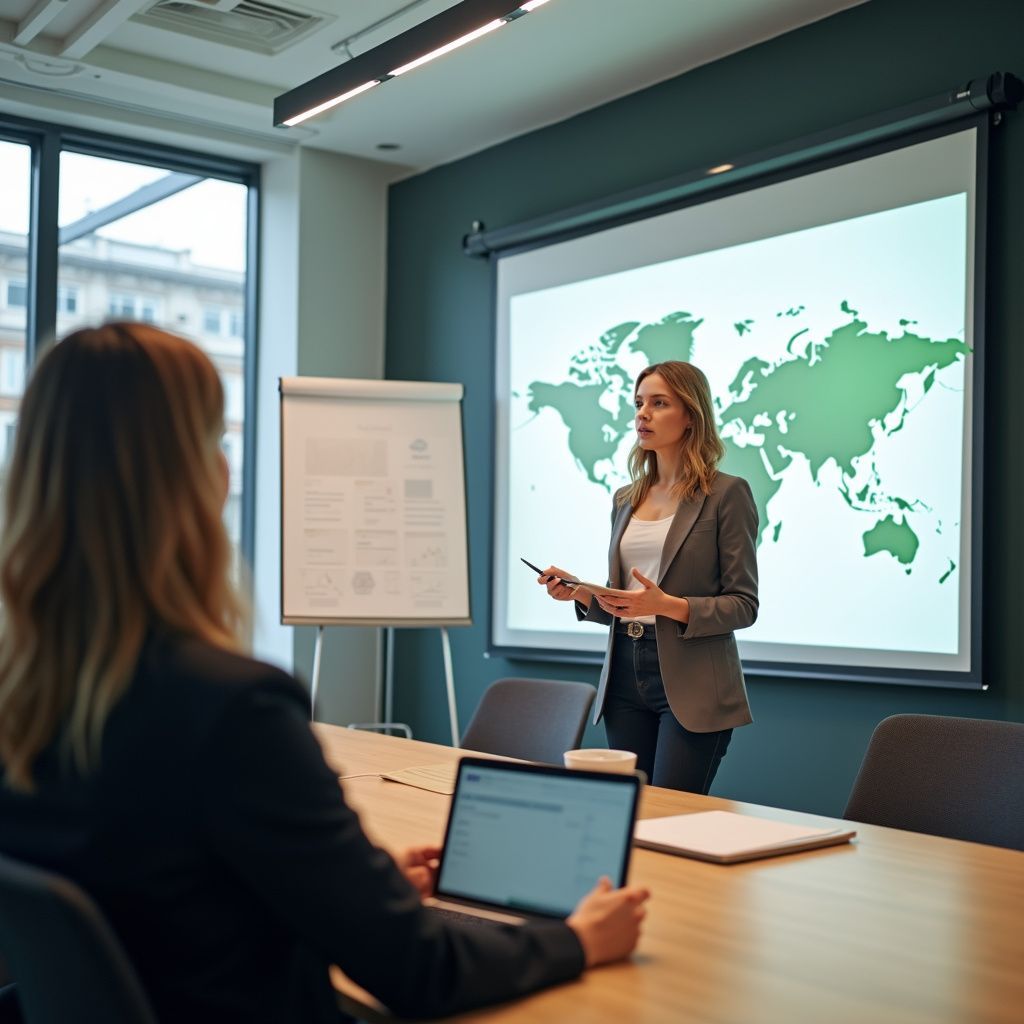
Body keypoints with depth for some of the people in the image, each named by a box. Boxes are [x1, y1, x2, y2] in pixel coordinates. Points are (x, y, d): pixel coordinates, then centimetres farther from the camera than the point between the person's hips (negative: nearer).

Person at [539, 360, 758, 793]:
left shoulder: (726, 494, -5)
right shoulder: (626, 499, 14)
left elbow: (743, 605, -7)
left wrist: (668, 605, -21)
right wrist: (579, 592, -1)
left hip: (691, 684, -6)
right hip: (625, 676, 6)